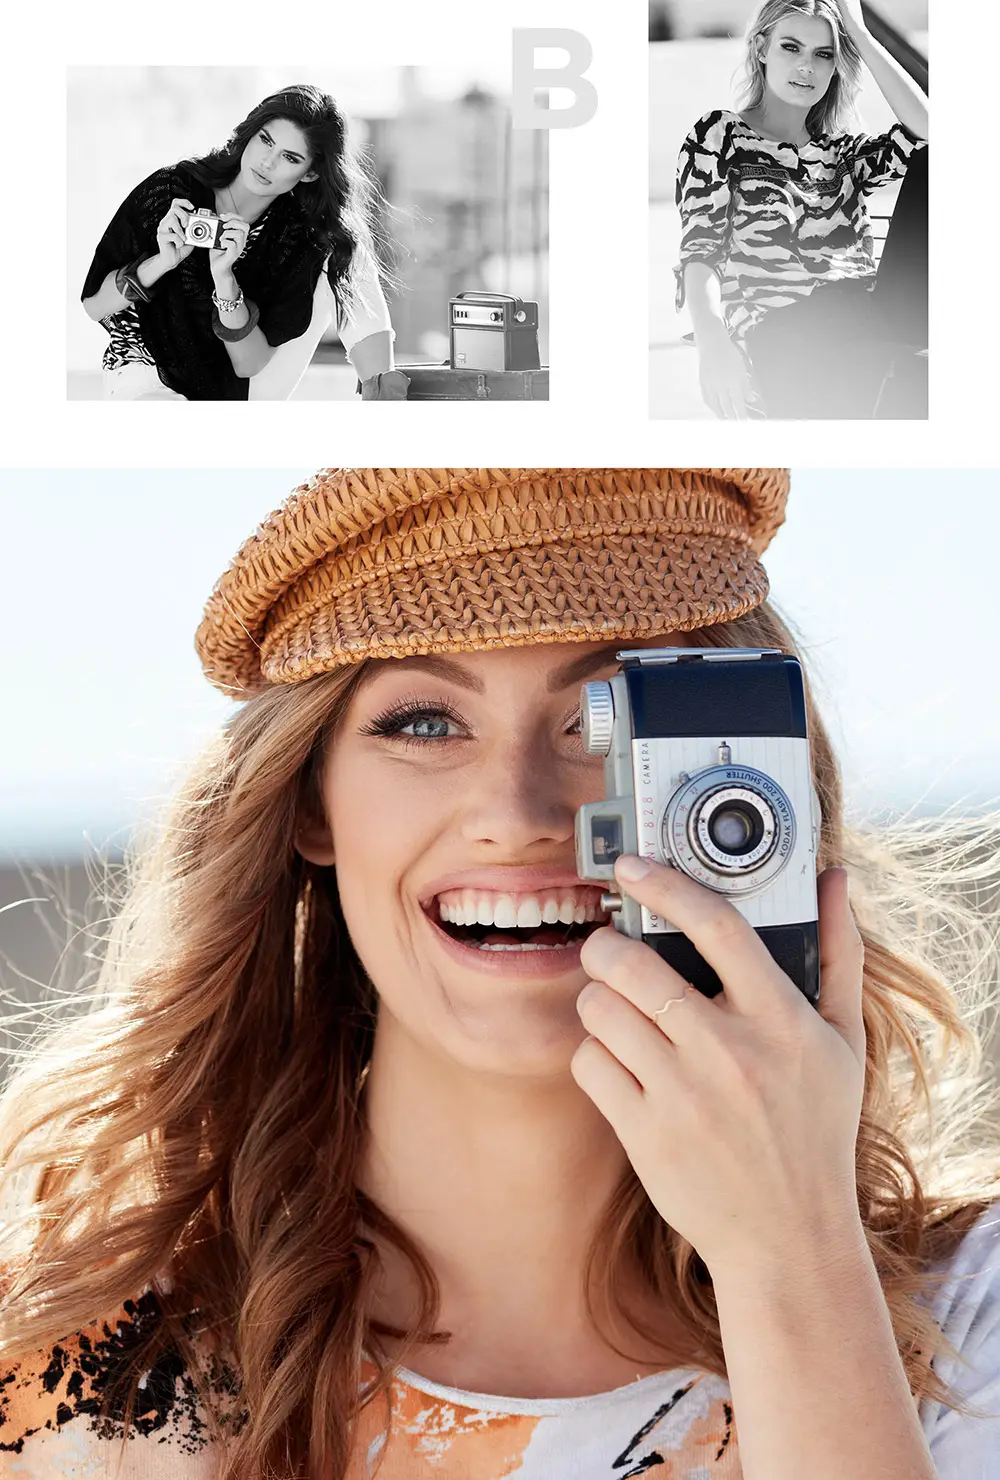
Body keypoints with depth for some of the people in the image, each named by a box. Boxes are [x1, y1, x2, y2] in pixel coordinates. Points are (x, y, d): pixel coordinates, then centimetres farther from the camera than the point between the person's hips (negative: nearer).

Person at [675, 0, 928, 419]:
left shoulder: (843, 153, 29)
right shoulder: (719, 136, 17)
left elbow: (926, 132, 8)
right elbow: (701, 249, 1)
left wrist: (860, 35, 14)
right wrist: (712, 340, -19)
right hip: (782, 332, -6)